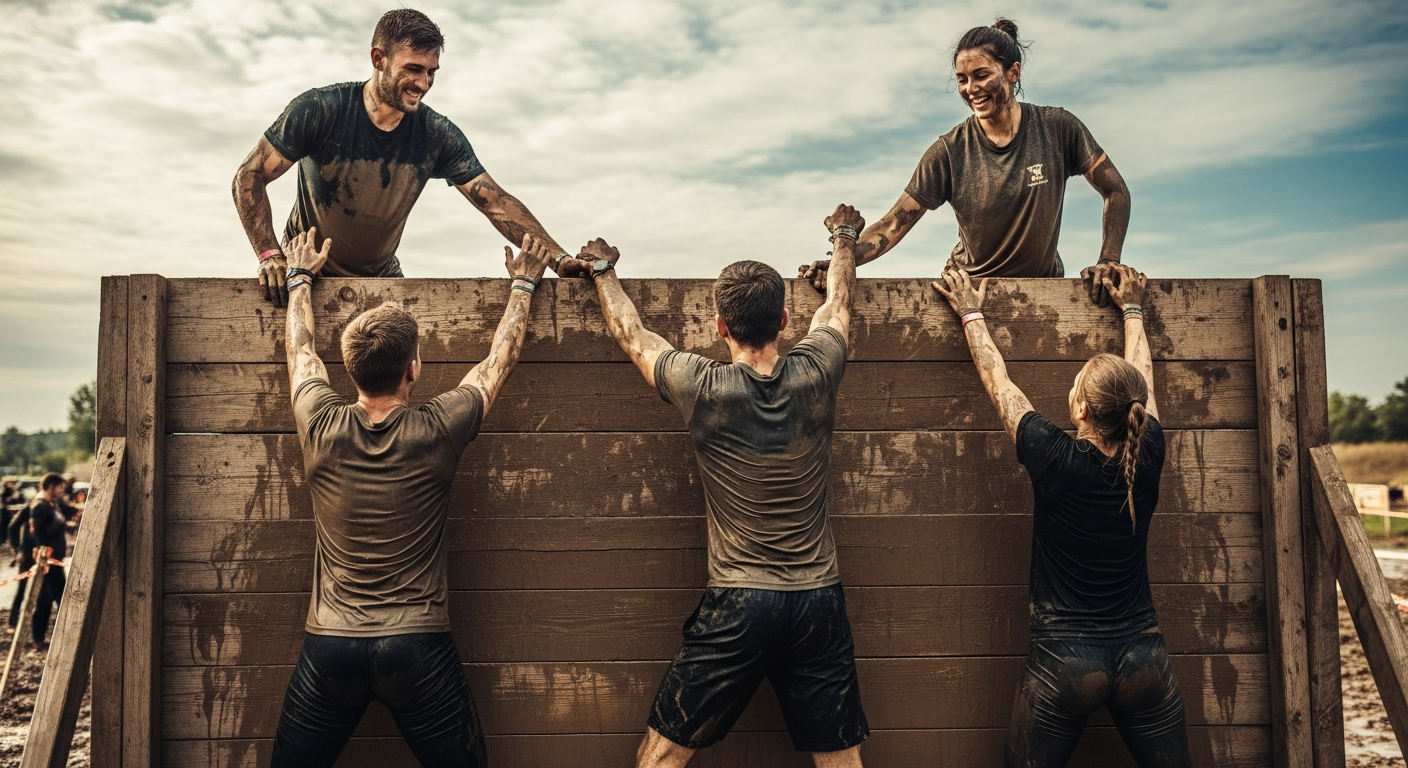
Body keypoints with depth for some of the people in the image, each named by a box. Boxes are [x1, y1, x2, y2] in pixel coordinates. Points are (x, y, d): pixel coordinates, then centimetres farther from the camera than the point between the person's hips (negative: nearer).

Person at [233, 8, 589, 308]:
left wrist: (559, 258, -28)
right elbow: (249, 177, -15)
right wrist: (269, 255, -28)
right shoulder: (319, 110, -21)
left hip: (381, 277, 3)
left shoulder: (438, 136, -13)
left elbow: (497, 203, -16)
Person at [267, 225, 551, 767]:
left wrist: (300, 277, 31)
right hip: (418, 647, -2)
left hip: (330, 647, 2)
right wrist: (523, 283, 21)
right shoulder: (437, 432, -11)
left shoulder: (322, 428, -6)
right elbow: (500, 358, 6)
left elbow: (300, 349, 15)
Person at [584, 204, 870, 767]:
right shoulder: (814, 376, -5)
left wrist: (603, 269, 26)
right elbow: (837, 304, 17)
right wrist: (844, 236, 36)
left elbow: (628, 331, 7)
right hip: (819, 600, 3)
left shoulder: (703, 389, -11)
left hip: (736, 607, -3)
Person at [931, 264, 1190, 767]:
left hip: (1064, 663, -3)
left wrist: (971, 313, 14)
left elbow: (997, 381, -1)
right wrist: (1132, 308, 29)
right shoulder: (1147, 458, -5)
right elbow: (1142, 379, 13)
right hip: (1142, 659, 4)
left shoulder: (1056, 461, -14)